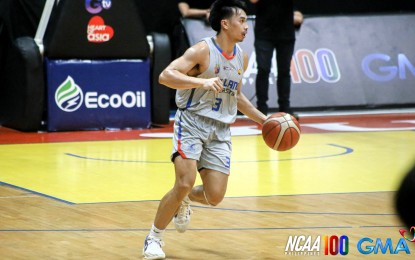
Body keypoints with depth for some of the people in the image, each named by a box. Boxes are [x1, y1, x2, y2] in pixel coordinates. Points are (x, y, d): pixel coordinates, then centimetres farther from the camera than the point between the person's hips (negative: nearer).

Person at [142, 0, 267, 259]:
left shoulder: (242, 58, 9)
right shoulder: (203, 51, -13)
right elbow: (166, 75, -23)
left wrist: (263, 119, 20)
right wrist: (202, 82, -34)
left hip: (220, 131, 6)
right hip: (192, 122, -6)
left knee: (215, 197, -5)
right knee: (185, 183, -20)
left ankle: (184, 201, 31)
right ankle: (154, 237, -1)